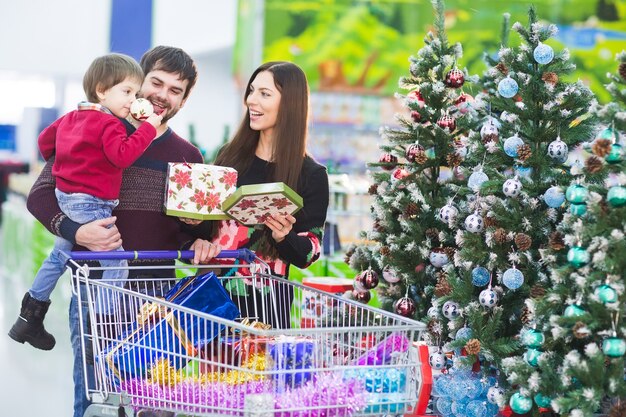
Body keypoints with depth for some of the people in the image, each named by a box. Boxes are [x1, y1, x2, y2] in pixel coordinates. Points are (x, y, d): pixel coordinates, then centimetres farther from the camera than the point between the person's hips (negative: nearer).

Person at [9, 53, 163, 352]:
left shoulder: (72, 117, 12)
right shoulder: (109, 124, -17)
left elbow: (46, 138, 23)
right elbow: (122, 156, -29)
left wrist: (60, 162, 38)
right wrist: (148, 127, -23)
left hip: (65, 199, 10)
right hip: (90, 205, -10)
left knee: (59, 256, 25)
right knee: (116, 263, -7)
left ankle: (29, 318, 34)